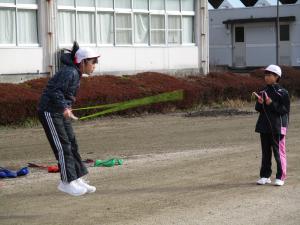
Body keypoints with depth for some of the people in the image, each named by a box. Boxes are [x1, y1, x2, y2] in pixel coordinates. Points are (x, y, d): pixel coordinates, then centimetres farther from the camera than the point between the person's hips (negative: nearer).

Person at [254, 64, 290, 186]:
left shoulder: (282, 92, -6)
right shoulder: (263, 92, 11)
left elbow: (285, 109, -11)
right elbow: (258, 109, 15)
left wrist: (272, 104, -20)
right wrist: (259, 103, -7)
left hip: (277, 126, -6)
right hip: (264, 126, 6)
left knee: (278, 152, -3)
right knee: (265, 152, 10)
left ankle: (280, 177, 4)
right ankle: (265, 176, 18)